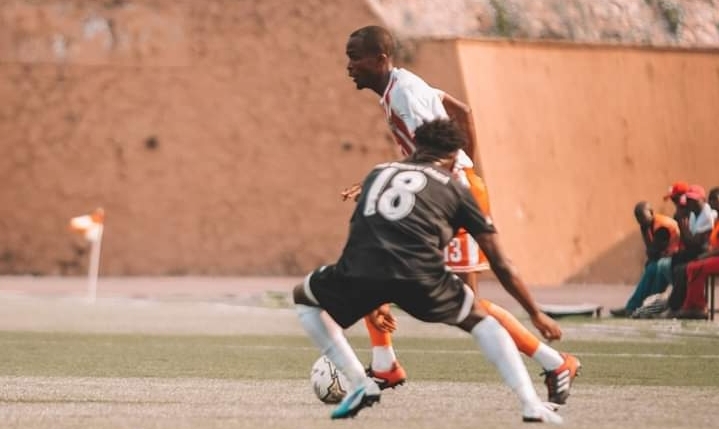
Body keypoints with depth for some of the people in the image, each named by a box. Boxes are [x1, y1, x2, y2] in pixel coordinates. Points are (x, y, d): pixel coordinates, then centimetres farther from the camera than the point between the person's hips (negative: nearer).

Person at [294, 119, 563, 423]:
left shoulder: (378, 173, 32)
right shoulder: (455, 189, 23)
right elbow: (499, 264, 24)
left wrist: (371, 306, 56)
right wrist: (536, 314, 35)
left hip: (359, 272, 1)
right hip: (419, 277, -1)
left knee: (304, 298, 33)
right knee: (478, 319, 26)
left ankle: (359, 384, 18)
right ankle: (532, 405, 10)